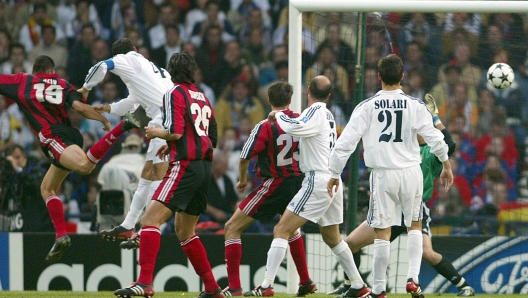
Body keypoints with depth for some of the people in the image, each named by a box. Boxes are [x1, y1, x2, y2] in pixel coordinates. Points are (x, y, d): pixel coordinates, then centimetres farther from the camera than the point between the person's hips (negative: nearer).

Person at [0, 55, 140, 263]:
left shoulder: (21, 81, 17)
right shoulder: (62, 84, 22)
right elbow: (80, 107, 7)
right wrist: (104, 121, 14)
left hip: (52, 136, -6)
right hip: (72, 135, 6)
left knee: (85, 166, -35)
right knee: (47, 189, 20)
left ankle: (122, 127, -47)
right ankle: (60, 235, 8)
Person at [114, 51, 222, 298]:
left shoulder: (175, 93, -4)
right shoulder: (202, 98, 18)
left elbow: (176, 131, -15)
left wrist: (157, 133, 5)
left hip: (185, 165, -8)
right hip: (204, 168, 8)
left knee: (150, 220, -15)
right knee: (185, 231, 20)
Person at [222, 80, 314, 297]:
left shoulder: (265, 127, -15)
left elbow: (244, 158, -13)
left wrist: (243, 180, 5)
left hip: (275, 184, -6)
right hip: (298, 181, 6)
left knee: (232, 228, 0)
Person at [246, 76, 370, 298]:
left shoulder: (316, 111, -11)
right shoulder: (328, 115, 14)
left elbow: (295, 128, -28)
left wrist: (278, 115, -11)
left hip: (318, 181, -9)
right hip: (333, 180, 9)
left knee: (282, 230, -9)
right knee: (332, 238, 22)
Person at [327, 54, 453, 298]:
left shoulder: (367, 106, -2)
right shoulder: (414, 105, -1)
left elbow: (346, 141, -5)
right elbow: (434, 137, -3)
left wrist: (334, 174, 3)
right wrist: (446, 165, 12)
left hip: (383, 174, -1)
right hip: (411, 172, 1)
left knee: (382, 233, 3)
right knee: (414, 226, 18)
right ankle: (413, 278, 5)